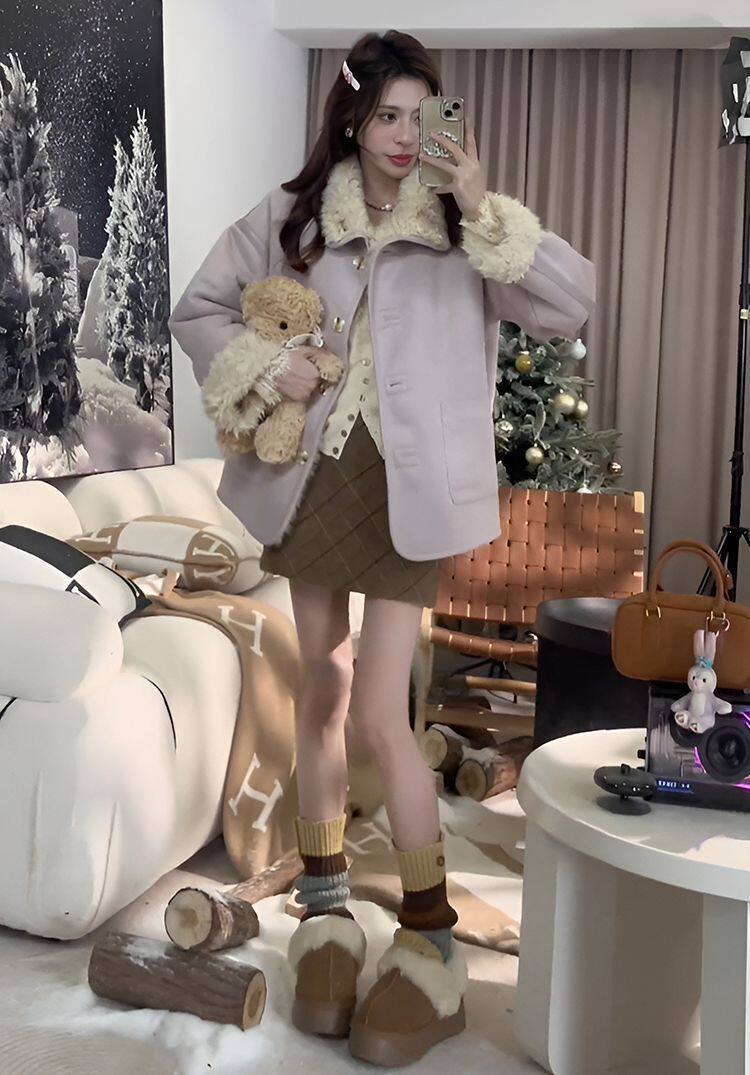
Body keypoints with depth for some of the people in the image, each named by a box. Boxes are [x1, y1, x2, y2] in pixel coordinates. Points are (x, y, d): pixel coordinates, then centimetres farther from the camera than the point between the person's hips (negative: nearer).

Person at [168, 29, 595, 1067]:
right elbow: (197, 310, 10)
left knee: (380, 713, -8)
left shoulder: (462, 222, -1)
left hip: (408, 486, -3)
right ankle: (325, 906, 31)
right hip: (313, 475, 3)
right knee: (322, 691, 13)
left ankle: (433, 940, 10)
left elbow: (573, 303, -12)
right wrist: (265, 366, -7)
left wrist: (485, 211, -21)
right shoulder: (292, 216, 5)